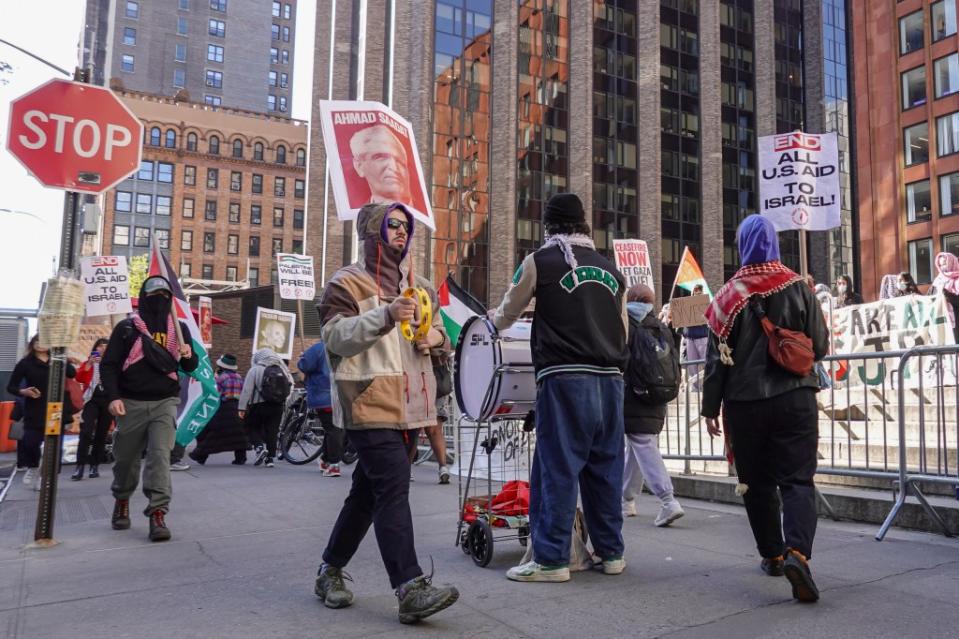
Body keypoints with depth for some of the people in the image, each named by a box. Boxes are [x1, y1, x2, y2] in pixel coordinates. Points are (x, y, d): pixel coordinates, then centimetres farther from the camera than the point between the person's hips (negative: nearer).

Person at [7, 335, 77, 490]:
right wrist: (23, 392, -20)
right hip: (34, 411, -2)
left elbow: (72, 373, -10)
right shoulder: (25, 363, 0)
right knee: (30, 442, -11)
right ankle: (32, 467, 21)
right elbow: (10, 386, 0)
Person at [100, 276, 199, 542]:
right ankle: (122, 501, 36)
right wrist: (113, 397, -13)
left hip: (165, 402, 0)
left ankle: (158, 514, -15)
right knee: (126, 457, 11)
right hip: (132, 402, 0)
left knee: (160, 455, -13)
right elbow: (108, 364, 0)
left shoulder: (179, 329, 9)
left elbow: (190, 367, 14)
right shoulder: (127, 328, 1)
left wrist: (189, 356, -10)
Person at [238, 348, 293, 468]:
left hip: (259, 405, -4)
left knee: (252, 427, 15)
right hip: (278, 406, 4)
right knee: (272, 431, 9)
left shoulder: (255, 370, -6)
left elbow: (247, 390, -9)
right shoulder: (281, 370, 7)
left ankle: (260, 446, -8)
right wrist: (283, 404, 19)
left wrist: (242, 408, -5)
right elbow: (289, 386, 10)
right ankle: (270, 458, 8)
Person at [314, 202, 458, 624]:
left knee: (369, 491, 14)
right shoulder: (348, 282, -2)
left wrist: (436, 337, 1)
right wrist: (384, 315, -27)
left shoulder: (418, 286, 19)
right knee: (393, 490, -15)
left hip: (407, 406, 7)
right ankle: (411, 589, -15)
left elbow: (440, 334, 26)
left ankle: (330, 571, 28)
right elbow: (335, 337, -13)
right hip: (370, 405, -7)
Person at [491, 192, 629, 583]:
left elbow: (506, 315, 13)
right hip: (610, 379, 5)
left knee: (557, 468, -1)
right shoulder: (611, 268, 15)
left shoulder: (540, 261, 1)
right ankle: (611, 553, 21)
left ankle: (551, 559, 4)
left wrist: (493, 319, 34)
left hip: (565, 379, -5)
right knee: (606, 467, 12)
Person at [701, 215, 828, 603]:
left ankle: (772, 554, 21)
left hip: (744, 403, 0)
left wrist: (710, 408, 4)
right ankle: (797, 551, -19)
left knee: (757, 482, 13)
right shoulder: (798, 287, -1)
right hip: (795, 398, 0)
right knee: (797, 479, 1)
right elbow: (820, 346, 4)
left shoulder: (730, 295, -3)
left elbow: (717, 356, -2)